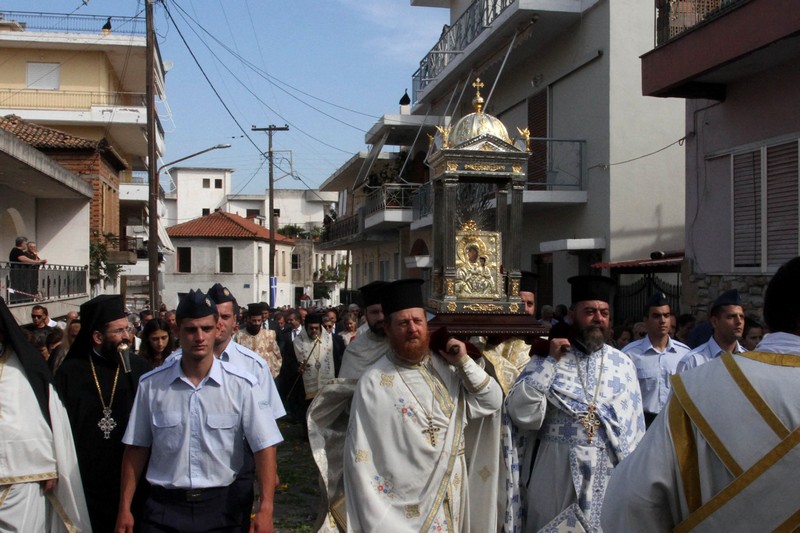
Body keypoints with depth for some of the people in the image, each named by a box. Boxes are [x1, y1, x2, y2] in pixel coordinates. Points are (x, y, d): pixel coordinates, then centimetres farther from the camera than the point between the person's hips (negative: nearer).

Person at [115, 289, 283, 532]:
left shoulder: (242, 385, -9)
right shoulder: (151, 385, -3)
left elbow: (264, 447, -8)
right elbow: (137, 448, 5)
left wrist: (265, 508, -15)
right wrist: (125, 509, 6)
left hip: (219, 506, 0)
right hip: (164, 508, 1)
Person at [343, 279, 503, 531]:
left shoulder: (447, 366, 0)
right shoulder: (374, 382, -13)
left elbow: (493, 402, 2)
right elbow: (360, 457, -11)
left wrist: (465, 363, -10)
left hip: (452, 496, 5)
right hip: (406, 506, -4)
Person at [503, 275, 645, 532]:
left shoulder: (623, 364, 4)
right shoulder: (549, 359, -2)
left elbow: (634, 425, 7)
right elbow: (520, 413, -13)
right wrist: (551, 362, -14)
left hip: (608, 474, 2)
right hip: (555, 470, -2)